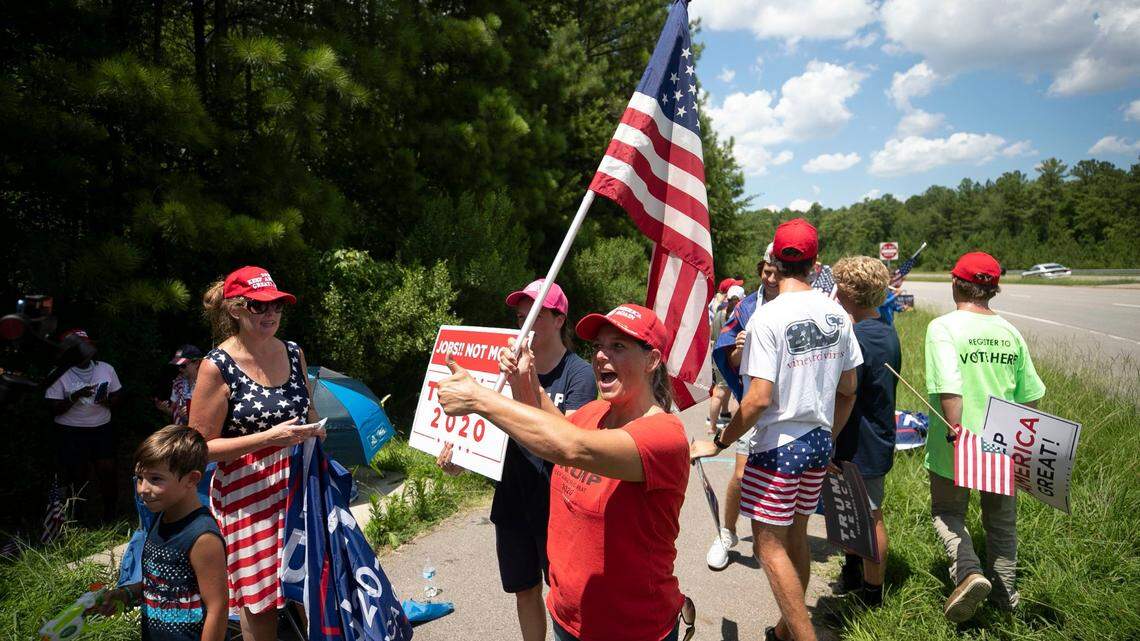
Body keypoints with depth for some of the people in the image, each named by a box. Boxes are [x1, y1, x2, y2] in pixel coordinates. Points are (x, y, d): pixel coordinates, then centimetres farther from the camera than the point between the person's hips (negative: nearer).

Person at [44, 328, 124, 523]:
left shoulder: (106, 369, 2)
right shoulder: (60, 375, -7)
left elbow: (118, 396, 9)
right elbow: (54, 409, -9)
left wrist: (107, 400, -13)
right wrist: (76, 396, -24)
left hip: (102, 428, 2)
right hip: (70, 432, -2)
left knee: (107, 470, 0)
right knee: (77, 476, 7)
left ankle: (109, 510, 19)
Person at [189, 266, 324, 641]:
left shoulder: (294, 353, 4)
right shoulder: (217, 367, -11)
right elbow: (202, 446, -12)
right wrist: (269, 437, -20)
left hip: (298, 487, 5)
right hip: (248, 495, -4)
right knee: (260, 598, 7)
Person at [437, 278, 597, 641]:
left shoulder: (578, 373, -14)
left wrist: (531, 389, -39)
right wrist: (457, 448, -12)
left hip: (556, 505, -5)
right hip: (512, 501, 5)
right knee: (525, 592, 19)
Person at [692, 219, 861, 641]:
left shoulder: (768, 317, -18)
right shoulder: (836, 313, 2)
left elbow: (759, 399, -22)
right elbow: (848, 390, 9)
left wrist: (719, 442, -11)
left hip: (779, 445, -7)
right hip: (819, 441, 7)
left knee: (769, 546, 4)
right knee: (795, 535, 19)